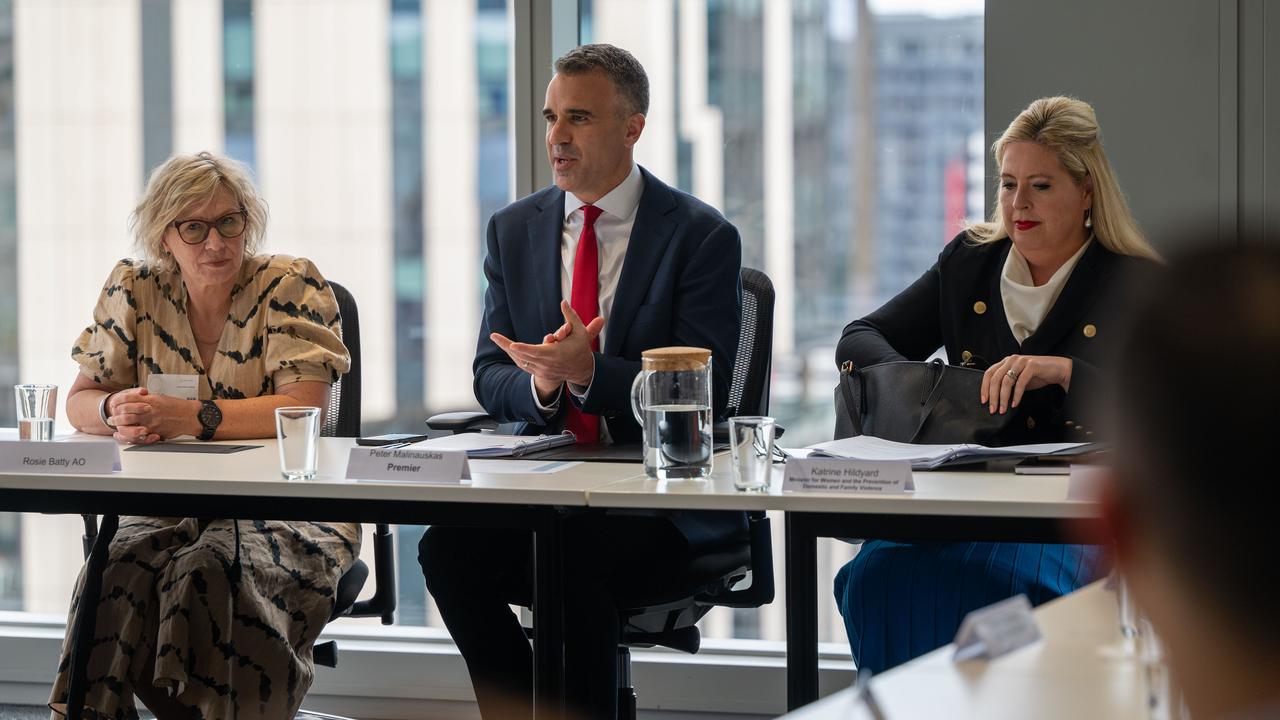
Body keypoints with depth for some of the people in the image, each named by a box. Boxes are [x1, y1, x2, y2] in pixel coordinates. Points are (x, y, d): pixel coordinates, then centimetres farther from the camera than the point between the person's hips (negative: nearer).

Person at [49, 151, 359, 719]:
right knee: (116, 571, -30)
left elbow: (303, 409, -14)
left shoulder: (291, 285, -3)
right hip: (169, 506, 3)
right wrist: (115, 412, -18)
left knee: (212, 570, -35)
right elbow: (81, 400, 8)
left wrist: (188, 417, -26)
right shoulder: (135, 290, 8)